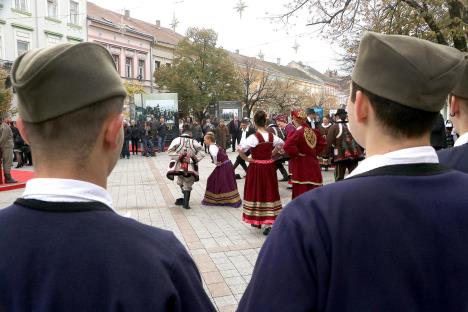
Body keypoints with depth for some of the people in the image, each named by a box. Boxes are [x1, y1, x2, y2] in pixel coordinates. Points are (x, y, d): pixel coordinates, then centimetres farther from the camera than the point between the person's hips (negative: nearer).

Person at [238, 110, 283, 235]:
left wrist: (246, 158, -9)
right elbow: (281, 143, 19)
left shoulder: (254, 137, -15)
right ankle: (268, 223, 5)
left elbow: (240, 148, -24)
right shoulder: (272, 136, 0)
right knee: (269, 192, 8)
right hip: (269, 167, 4)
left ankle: (257, 220, 25)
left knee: (257, 192, 11)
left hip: (256, 168, -4)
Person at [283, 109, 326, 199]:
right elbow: (322, 143, 16)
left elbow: (287, 146, -30)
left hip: (301, 166, -6)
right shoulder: (313, 131, 3)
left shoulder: (297, 132, -16)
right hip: (313, 163, 6)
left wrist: (296, 154, -15)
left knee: (301, 192, 0)